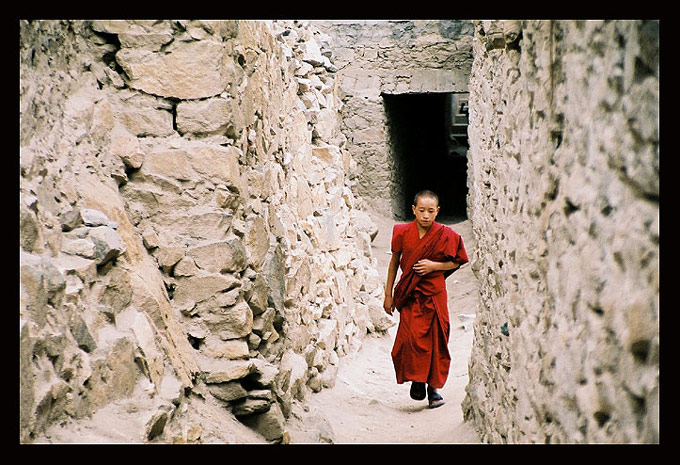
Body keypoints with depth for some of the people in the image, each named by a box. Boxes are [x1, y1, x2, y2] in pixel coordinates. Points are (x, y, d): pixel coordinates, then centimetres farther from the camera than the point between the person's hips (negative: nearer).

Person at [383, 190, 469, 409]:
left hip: (434, 294, 0)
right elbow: (394, 262, 8)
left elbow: (455, 263, 6)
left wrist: (434, 265, -13)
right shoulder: (403, 232, -2)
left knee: (435, 340, 2)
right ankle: (416, 380, 7)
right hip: (409, 295, 0)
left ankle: (434, 387, 17)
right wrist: (388, 294, 9)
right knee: (413, 338, -14)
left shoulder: (445, 235, -5)